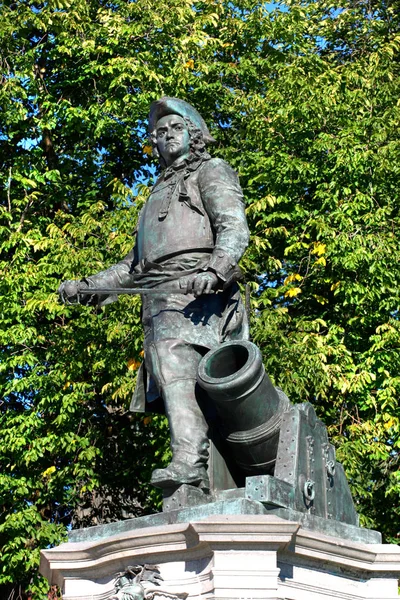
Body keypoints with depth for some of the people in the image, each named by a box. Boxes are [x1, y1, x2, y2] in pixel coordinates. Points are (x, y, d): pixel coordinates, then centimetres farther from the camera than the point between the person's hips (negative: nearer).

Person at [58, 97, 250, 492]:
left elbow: (234, 229, -4)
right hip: (158, 299, 8)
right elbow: (136, 264, 38)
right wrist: (88, 286, 25)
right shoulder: (160, 192, 38)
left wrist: (215, 270, -24)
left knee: (174, 360, -31)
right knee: (172, 368, -6)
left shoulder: (211, 171, 15)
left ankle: (189, 460, -46)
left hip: (195, 290, -8)